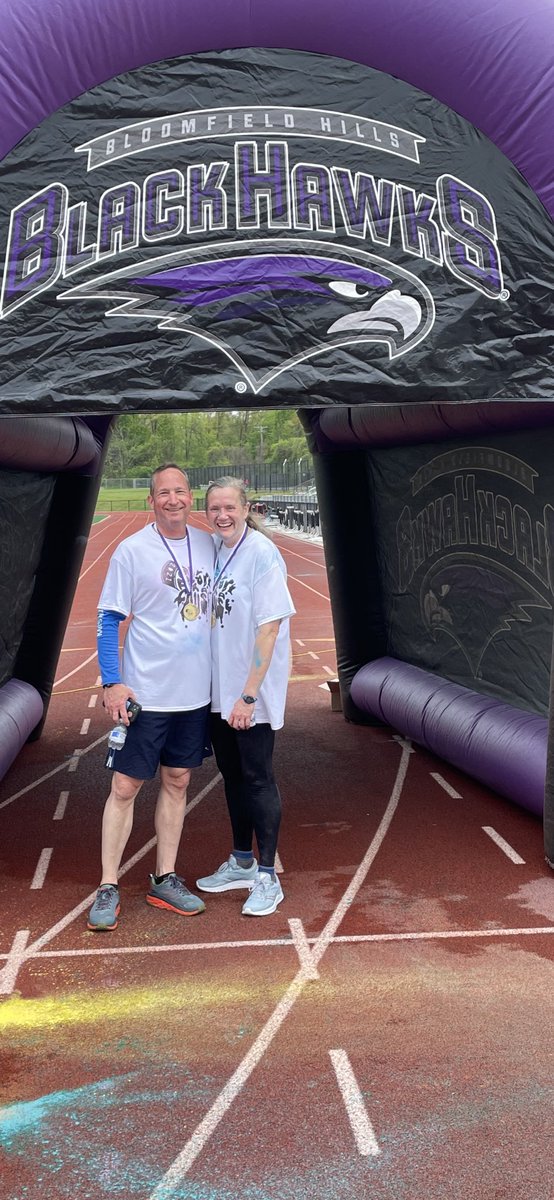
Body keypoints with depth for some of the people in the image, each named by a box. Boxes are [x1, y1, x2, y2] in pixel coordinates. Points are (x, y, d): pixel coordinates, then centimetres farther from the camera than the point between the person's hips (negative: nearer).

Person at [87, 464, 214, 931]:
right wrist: (112, 683, -14)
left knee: (177, 782, 13)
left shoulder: (208, 545, 5)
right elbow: (108, 620, -7)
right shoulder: (131, 551, -8)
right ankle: (108, 888, 13)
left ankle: (165, 879, 25)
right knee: (125, 787, 1)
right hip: (145, 694, -4)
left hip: (195, 692, 5)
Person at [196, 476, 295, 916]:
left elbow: (269, 629, -20)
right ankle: (242, 863, 36)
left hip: (252, 696, -7)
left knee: (258, 780, 3)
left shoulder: (262, 554, -17)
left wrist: (248, 695, -21)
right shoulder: (212, 549, 4)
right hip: (219, 690, 7)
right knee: (232, 776, 18)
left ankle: (268, 877, 19)